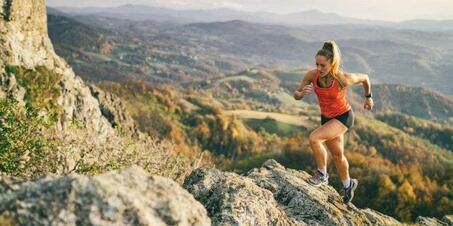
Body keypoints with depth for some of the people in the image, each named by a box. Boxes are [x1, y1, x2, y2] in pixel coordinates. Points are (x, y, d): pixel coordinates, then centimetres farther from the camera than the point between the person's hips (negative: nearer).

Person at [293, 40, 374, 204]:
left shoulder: (343, 79, -29)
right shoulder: (312, 75, -20)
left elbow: (364, 77, -8)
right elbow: (296, 95, -9)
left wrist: (368, 97, 7)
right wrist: (302, 93, -33)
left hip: (344, 117, -5)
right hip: (326, 117, 5)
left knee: (314, 138, -25)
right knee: (337, 155, 20)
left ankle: (322, 174, -1)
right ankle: (348, 184, 47)